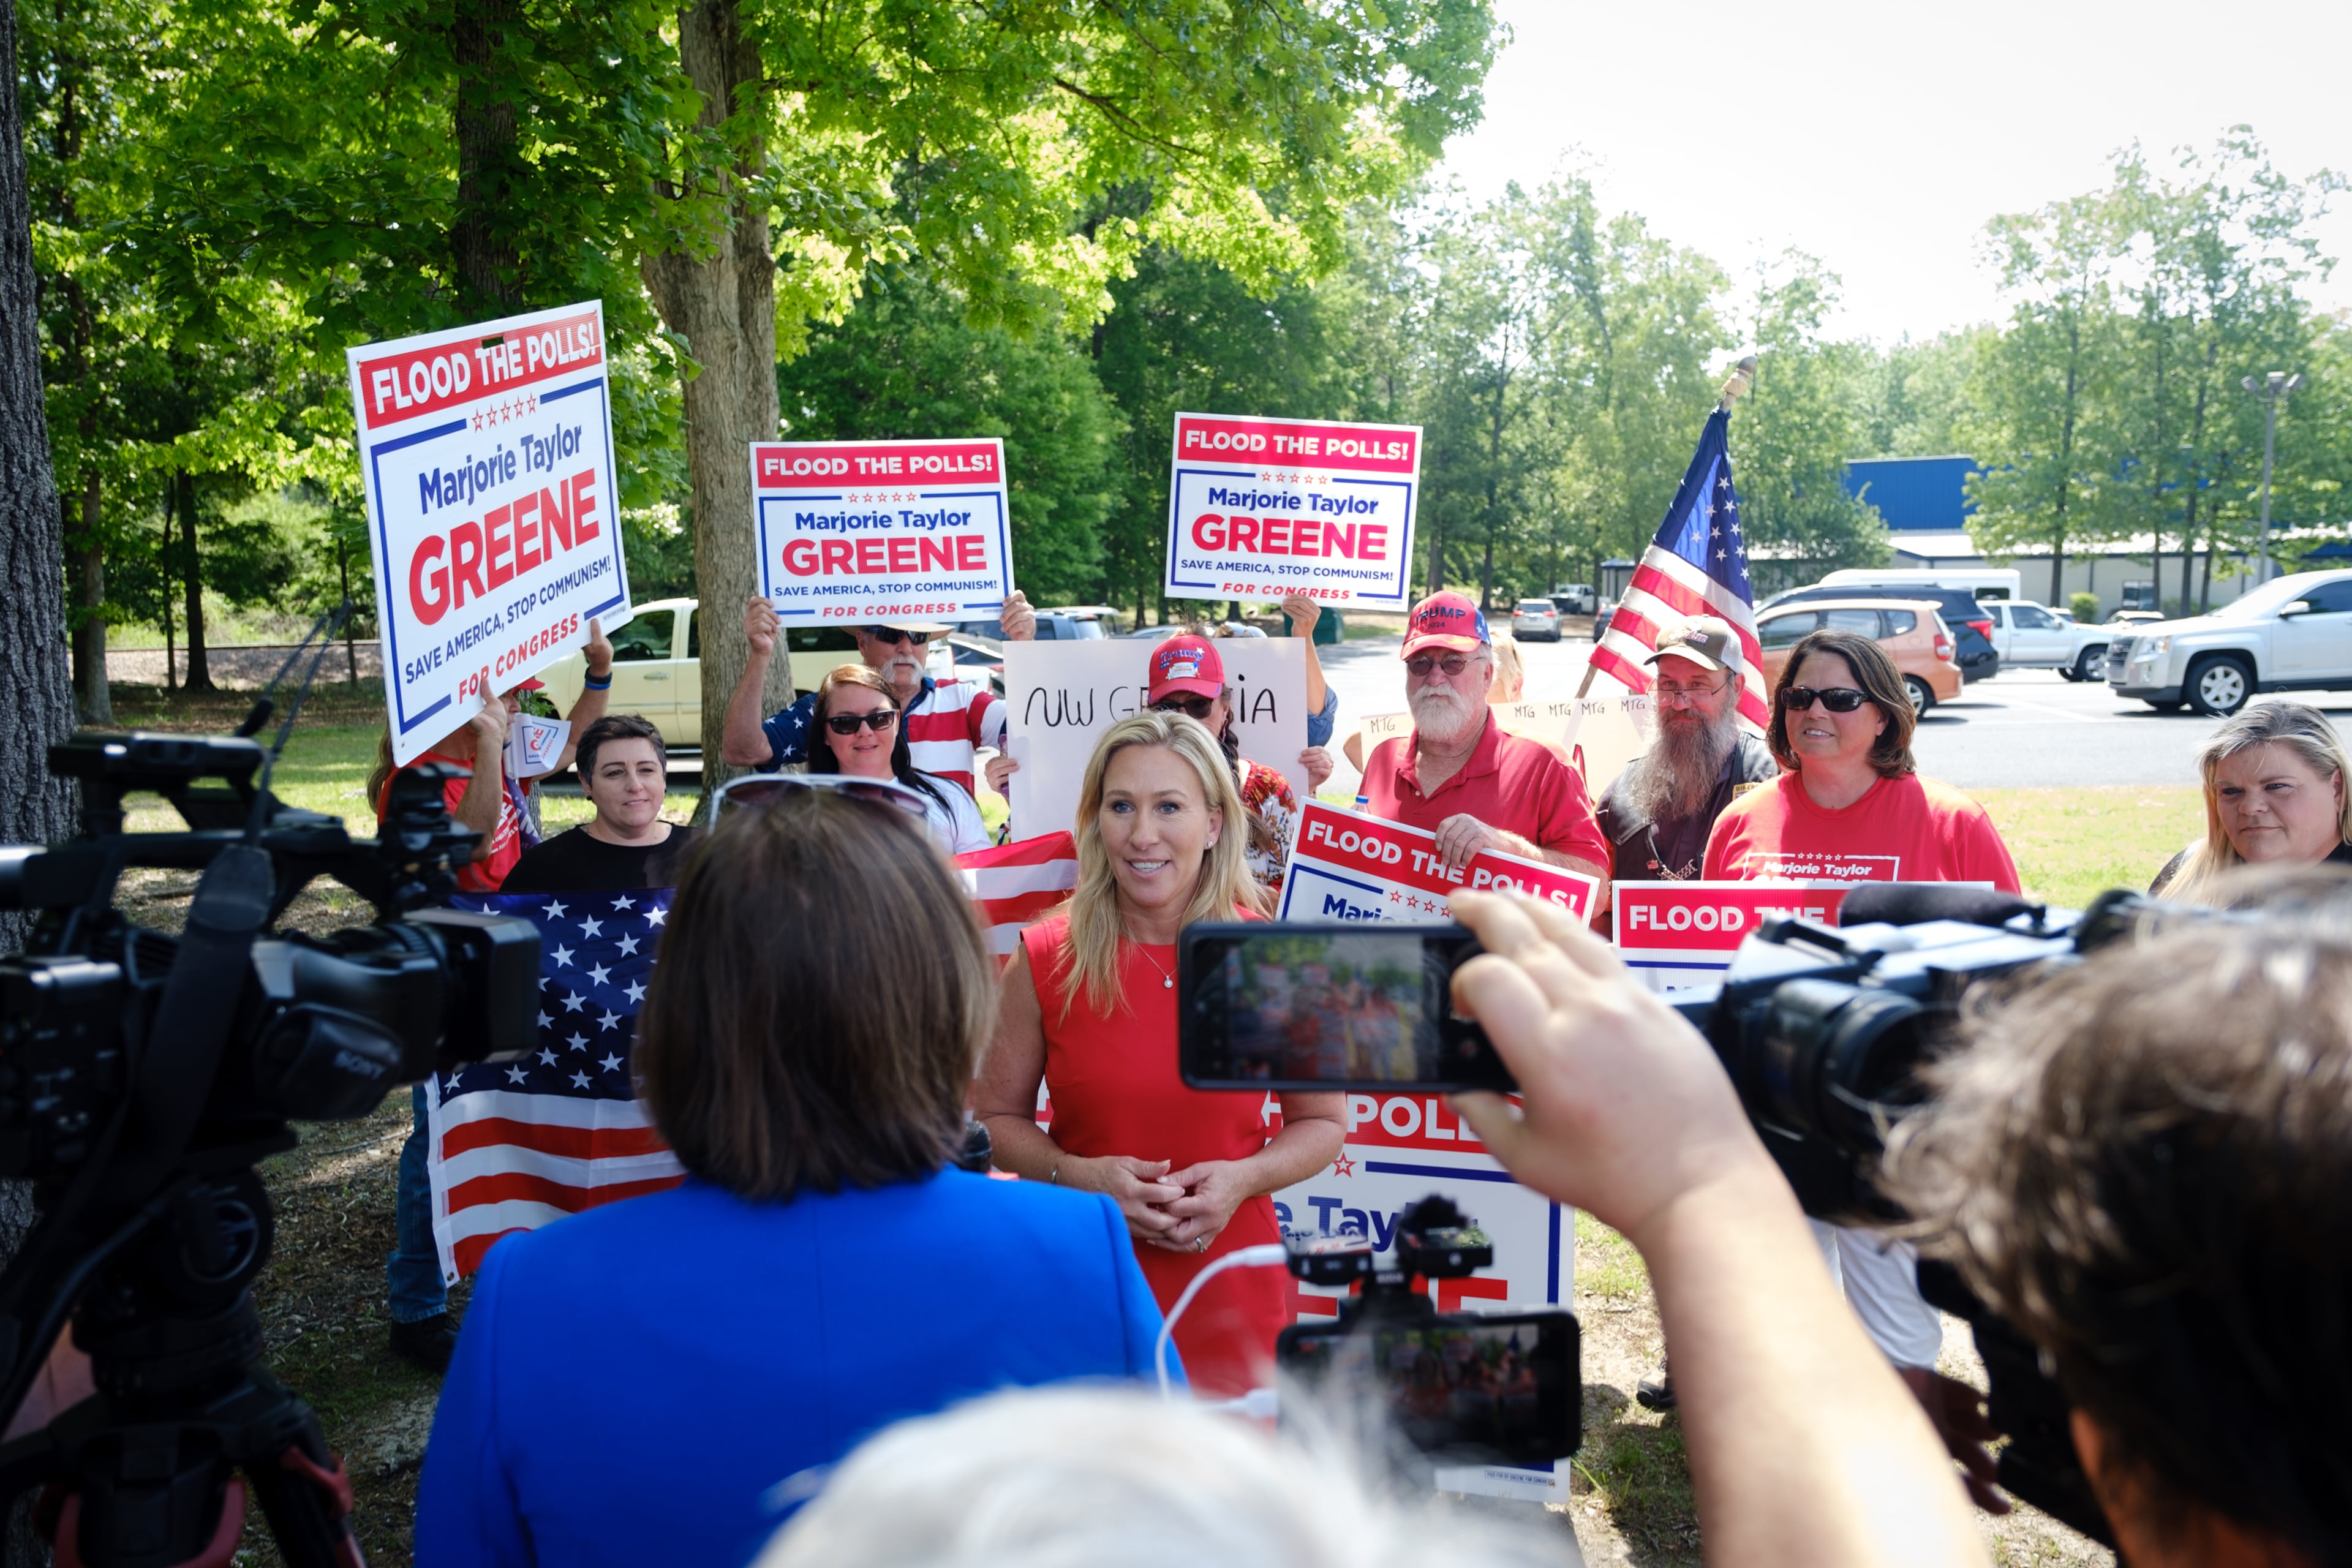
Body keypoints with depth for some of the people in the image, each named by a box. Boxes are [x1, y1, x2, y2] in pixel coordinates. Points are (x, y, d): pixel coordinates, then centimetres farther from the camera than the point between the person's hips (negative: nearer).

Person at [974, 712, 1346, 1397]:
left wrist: (1243, 1178, -13)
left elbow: (1321, 1122, 5)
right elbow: (995, 1117, 4)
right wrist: (1080, 1174, -14)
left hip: (1229, 1294, 0)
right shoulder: (1046, 959, -6)